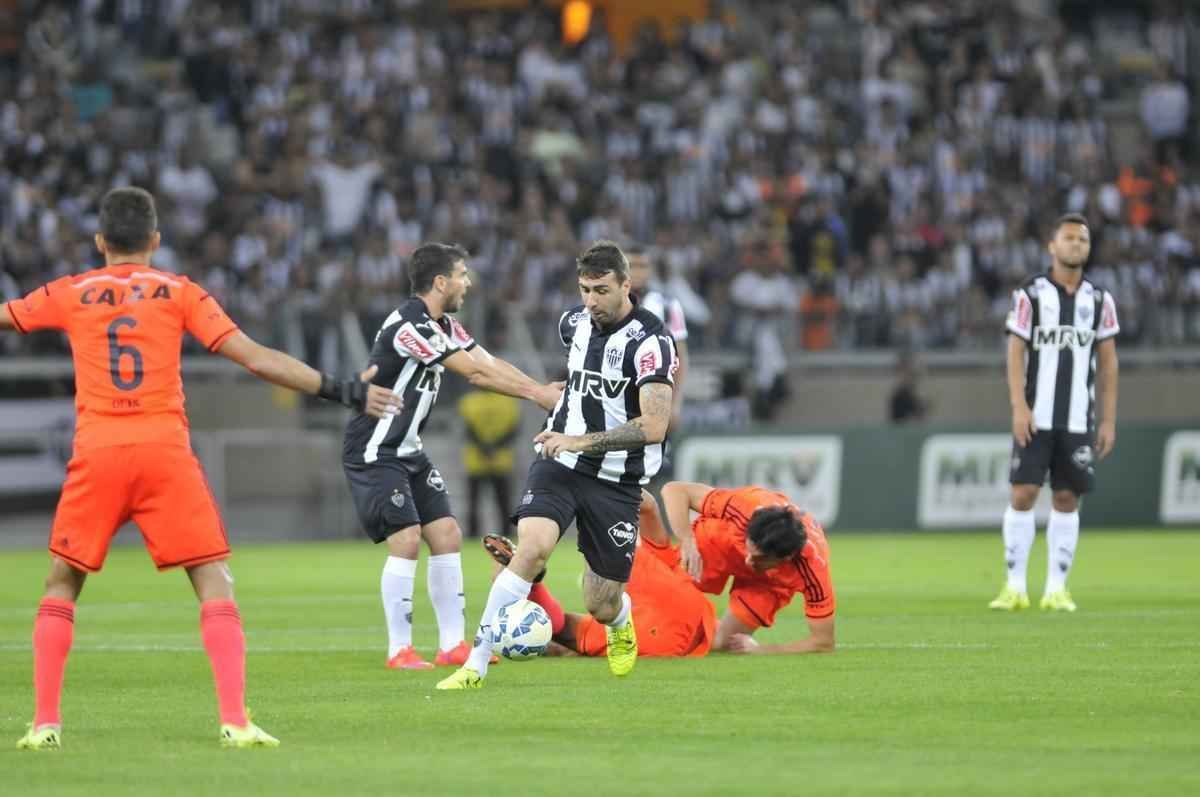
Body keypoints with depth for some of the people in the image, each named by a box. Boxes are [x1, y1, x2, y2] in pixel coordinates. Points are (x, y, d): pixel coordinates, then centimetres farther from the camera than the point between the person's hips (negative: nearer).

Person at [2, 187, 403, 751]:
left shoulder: (69, 295, 11)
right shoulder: (178, 292, 8)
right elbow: (256, 358, 2)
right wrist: (340, 391, 7)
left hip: (97, 451, 1)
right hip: (165, 450, -1)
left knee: (61, 583, 16)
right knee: (215, 582, 4)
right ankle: (235, 720, -9)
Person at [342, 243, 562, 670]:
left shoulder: (442, 326, 10)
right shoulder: (409, 325, -22)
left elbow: (486, 364, 4)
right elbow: (476, 371, -22)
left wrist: (541, 389, -9)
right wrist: (535, 392, -17)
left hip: (408, 450, 10)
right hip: (374, 454, -10)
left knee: (447, 535, 4)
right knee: (406, 540, -16)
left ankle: (452, 644, 8)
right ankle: (399, 649, -8)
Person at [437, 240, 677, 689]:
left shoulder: (650, 341, -17)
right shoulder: (573, 323, 3)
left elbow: (654, 427, -26)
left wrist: (581, 441, -29)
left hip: (617, 480, -3)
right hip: (560, 463, 3)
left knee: (601, 607, 4)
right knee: (533, 547, -26)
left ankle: (622, 626, 45)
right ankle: (475, 665, -25)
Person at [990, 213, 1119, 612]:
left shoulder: (1099, 300, 8)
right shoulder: (1030, 294, 0)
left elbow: (1108, 363, 10)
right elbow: (1015, 353, -3)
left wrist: (1109, 419, 5)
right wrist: (1019, 407, -13)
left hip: (1079, 419, 2)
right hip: (1036, 417, -2)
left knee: (1067, 499, 2)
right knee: (1023, 494, -7)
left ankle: (1056, 588, 6)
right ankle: (1015, 587, -2)